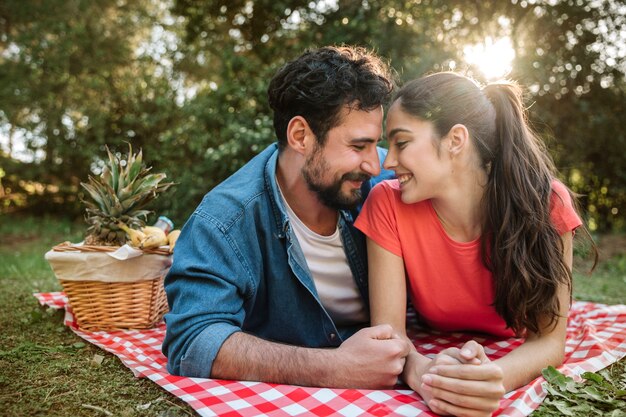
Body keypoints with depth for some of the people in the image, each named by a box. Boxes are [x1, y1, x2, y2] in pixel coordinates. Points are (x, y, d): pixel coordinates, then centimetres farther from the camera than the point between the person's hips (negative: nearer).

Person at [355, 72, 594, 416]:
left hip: (516, 380, 1)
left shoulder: (545, 201, -22)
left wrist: (495, 377, -41)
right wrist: (421, 372, -43)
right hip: (434, 357, -1)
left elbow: (549, 339, -21)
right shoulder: (387, 204, -20)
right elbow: (388, 326, -21)